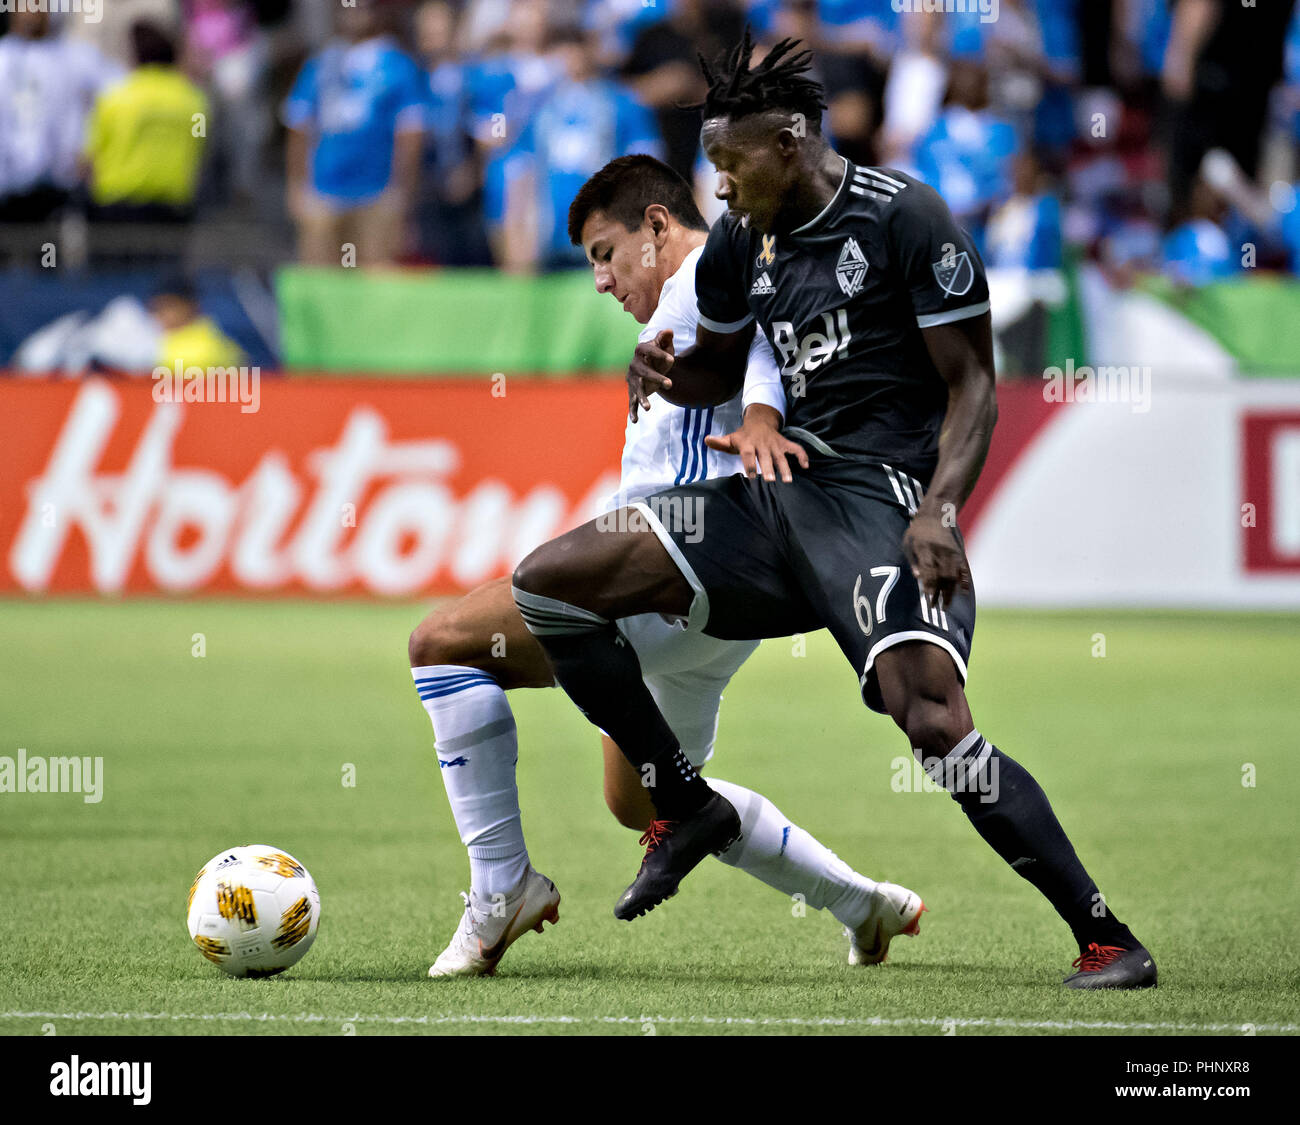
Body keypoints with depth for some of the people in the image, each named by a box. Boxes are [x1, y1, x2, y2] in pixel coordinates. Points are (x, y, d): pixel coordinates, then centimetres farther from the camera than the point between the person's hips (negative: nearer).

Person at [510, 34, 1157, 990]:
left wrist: (940, 508, -23)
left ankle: (1108, 940, -22)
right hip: (778, 494, 8)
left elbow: (973, 383, -8)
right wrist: (665, 372, 4)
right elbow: (720, 368, 29)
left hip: (882, 497, -8)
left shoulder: (905, 219, -8)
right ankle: (685, 806, 10)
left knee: (933, 720, -29)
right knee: (547, 585, 0)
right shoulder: (741, 241, 12)